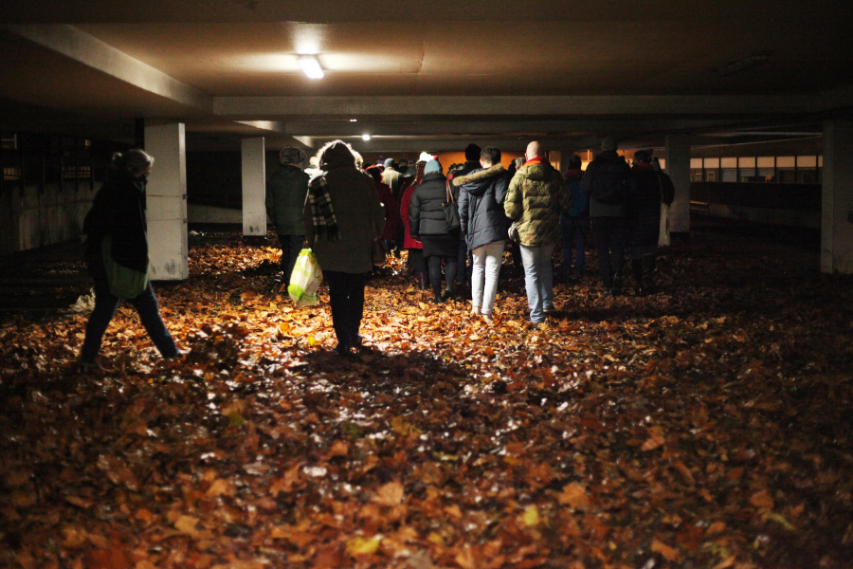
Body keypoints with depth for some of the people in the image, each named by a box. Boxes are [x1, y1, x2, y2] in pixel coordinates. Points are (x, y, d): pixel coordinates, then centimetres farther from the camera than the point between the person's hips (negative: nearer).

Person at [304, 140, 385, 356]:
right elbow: (378, 213, 3)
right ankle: (353, 335, 24)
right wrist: (374, 237, 16)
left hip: (330, 250, -1)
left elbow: (310, 217, 2)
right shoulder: (364, 180, 1)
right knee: (356, 293, 16)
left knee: (337, 295, 3)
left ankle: (343, 340, -1)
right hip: (359, 249, 1)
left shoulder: (317, 183, -1)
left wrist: (313, 245, 12)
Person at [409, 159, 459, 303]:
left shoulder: (419, 189, 3)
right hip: (448, 230, -1)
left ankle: (437, 295, 5)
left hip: (427, 230, 1)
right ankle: (449, 287, -8)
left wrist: (414, 233, 15)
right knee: (451, 259, 11)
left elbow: (413, 213, 6)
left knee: (433, 263, 4)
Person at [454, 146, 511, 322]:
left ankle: (475, 306, 16)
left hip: (474, 230, 4)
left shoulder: (468, 179, 10)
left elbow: (462, 207, 9)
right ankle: (487, 311, -2)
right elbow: (502, 200, -16)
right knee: (492, 271, 0)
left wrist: (465, 230, 15)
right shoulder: (501, 177, -3)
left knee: (478, 267, 20)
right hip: (495, 229, -4)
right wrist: (507, 229, -8)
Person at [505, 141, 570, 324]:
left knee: (531, 273, 6)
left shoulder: (519, 176, -9)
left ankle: (537, 315, 7)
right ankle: (548, 302, 31)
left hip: (528, 232, -3)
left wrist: (516, 219, 10)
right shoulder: (554, 175, -3)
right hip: (550, 230, 3)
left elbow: (510, 208, -12)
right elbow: (566, 202, 3)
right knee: (545, 264, 27)